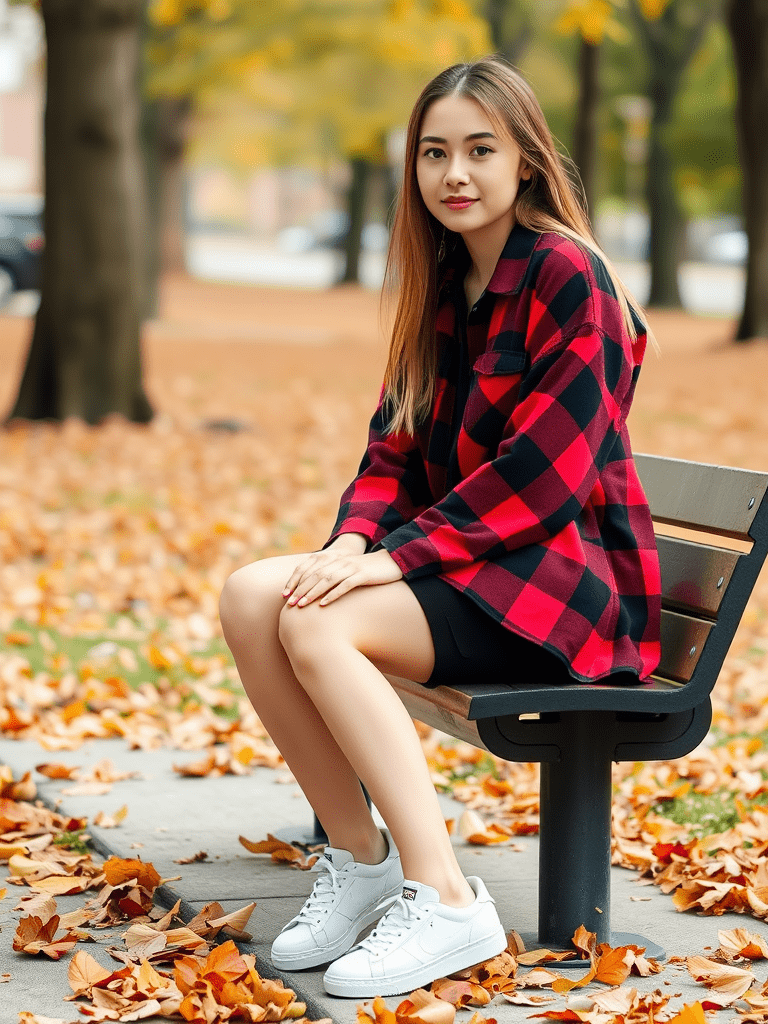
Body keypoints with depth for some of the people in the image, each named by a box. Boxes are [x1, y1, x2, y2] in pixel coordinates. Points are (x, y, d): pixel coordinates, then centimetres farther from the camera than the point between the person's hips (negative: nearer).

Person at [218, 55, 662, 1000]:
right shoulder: (442, 286, 14)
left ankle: (445, 902, -24)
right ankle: (358, 858, -6)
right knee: (249, 598, -14)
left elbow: (545, 471, -19)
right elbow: (396, 443, 12)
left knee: (319, 626, -28)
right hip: (457, 558, 8)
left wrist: (398, 558, -22)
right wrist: (351, 542, -9)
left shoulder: (568, 277, -12)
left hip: (564, 575, -8)